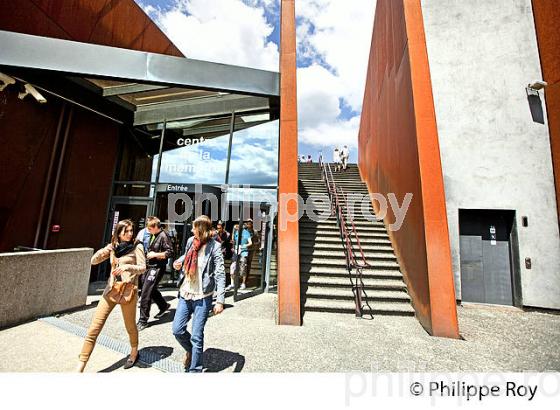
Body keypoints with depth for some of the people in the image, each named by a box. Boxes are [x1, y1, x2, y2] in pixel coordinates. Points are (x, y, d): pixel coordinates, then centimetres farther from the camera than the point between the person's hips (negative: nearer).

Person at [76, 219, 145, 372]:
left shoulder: (137, 246, -7)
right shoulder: (112, 246, 6)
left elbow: (143, 267, -13)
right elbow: (93, 261, 3)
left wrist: (128, 267, -31)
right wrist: (101, 252, -18)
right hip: (110, 289, 4)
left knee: (130, 326, 14)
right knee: (93, 329, 1)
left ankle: (134, 353, 39)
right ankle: (80, 366, 17)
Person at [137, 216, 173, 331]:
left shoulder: (163, 236, -17)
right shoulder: (153, 235, 8)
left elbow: (170, 252, -20)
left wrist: (155, 254, -19)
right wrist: (149, 254, 8)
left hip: (157, 268, -9)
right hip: (149, 266, 9)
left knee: (146, 292, -4)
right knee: (151, 289, 21)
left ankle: (143, 320, 11)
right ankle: (164, 306, 41)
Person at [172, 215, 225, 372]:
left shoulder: (214, 246, -16)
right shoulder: (191, 241, 1)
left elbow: (220, 275, -18)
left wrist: (220, 300, -23)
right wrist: (179, 261, 1)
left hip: (202, 297, -6)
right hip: (185, 294, 6)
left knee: (196, 336, 4)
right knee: (177, 330, 12)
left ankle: (195, 370, 27)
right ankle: (190, 350, 43)